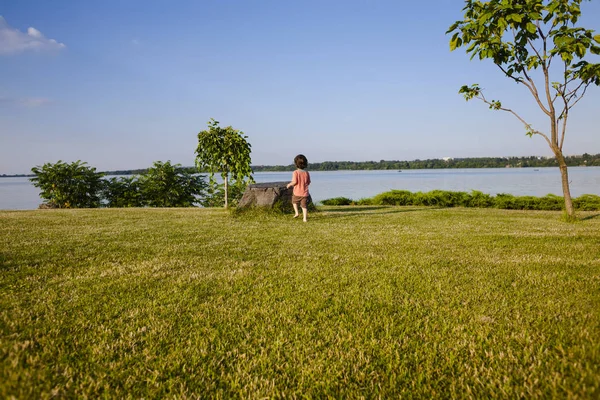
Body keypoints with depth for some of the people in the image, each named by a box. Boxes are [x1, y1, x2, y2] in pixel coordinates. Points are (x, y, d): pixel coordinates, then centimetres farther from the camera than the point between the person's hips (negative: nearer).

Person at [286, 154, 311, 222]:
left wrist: (289, 184, -1)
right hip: (305, 193, 3)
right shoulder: (306, 173, 1)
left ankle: (296, 212, 14)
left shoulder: (295, 172, -12)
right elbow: (308, 182, 8)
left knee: (294, 201, 26)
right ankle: (304, 218, 1)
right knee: (304, 206, 6)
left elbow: (294, 182, -19)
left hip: (297, 193, -3)